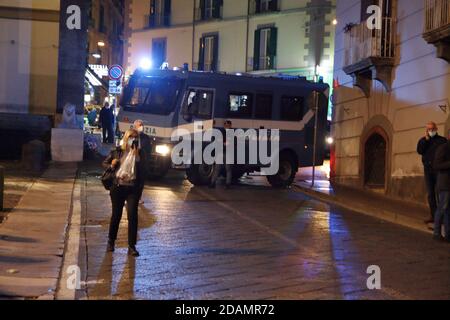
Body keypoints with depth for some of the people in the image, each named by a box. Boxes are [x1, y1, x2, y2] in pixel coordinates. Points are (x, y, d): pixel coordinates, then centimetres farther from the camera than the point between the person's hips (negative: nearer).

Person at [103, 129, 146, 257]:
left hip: (133, 188, -1)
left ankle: (132, 246, 0)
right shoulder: (118, 151, 2)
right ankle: (111, 241, 29)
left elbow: (142, 169, -12)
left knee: (132, 216, -7)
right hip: (118, 187, 1)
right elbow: (105, 163, 13)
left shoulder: (139, 153, 2)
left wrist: (136, 155, -17)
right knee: (116, 215, 10)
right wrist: (111, 166, -8)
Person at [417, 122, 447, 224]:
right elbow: (420, 151, -3)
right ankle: (433, 216, 9)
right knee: (430, 194, 5)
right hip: (428, 169, 4)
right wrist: (426, 139, -7)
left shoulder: (442, 140, 5)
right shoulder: (423, 140, 14)